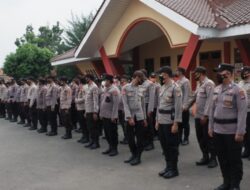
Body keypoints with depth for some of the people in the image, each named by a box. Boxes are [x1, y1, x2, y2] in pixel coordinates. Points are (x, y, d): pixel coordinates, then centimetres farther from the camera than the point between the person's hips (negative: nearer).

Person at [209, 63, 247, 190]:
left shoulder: (238, 90, -12)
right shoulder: (216, 90, 8)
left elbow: (242, 112, -15)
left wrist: (240, 132, -18)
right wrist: (211, 127, 12)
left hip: (232, 132, -6)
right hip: (218, 130, 6)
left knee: (234, 159, 6)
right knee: (222, 158, 14)